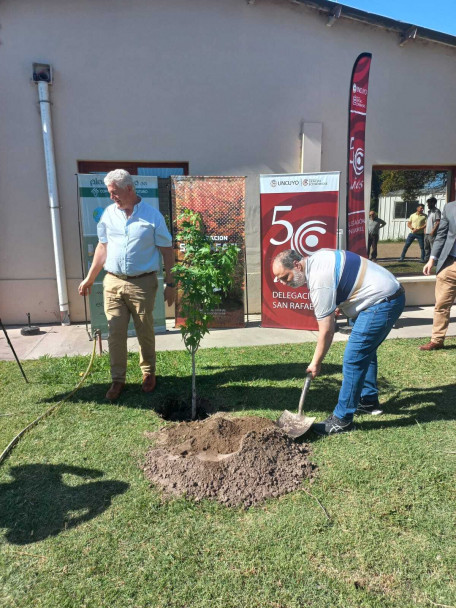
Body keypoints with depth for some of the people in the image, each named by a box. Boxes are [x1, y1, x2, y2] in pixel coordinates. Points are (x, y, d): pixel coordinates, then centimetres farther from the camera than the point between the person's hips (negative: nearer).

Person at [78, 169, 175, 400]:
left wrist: (170, 283, -4)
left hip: (143, 283, -3)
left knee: (145, 333, 8)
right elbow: (102, 247, 14)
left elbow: (167, 251, -2)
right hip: (113, 282, 3)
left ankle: (148, 373, 28)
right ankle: (117, 379, 17)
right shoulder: (108, 214, 6)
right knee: (115, 333, 4)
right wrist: (90, 278, 15)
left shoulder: (152, 215, -5)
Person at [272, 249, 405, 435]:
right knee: (366, 350, 23)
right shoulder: (316, 259, 5)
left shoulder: (319, 280, -23)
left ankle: (342, 420, -3)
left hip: (382, 303, -11)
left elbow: (326, 331, -19)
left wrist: (316, 362, -8)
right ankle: (369, 401, 37)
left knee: (353, 359, -11)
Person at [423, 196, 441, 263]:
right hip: (427, 233, 9)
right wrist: (425, 229, 13)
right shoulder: (429, 211, 19)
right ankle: (426, 260, 22)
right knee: (426, 247, 14)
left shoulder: (436, 211, -8)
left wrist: (433, 231, -19)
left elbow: (438, 222, -14)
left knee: (433, 247, -8)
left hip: (432, 233, -9)